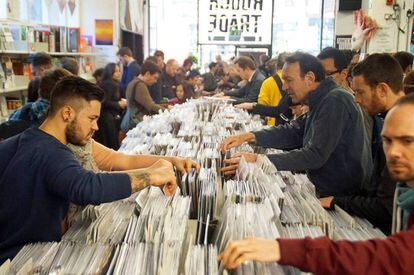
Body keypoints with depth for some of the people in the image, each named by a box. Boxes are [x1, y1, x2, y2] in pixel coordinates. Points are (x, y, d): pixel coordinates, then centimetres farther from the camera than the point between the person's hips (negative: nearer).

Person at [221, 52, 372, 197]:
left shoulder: (335, 101, -22)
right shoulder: (321, 101, 11)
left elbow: (315, 155, -27)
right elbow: (293, 132, 10)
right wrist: (249, 136, -3)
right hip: (325, 191, 9)